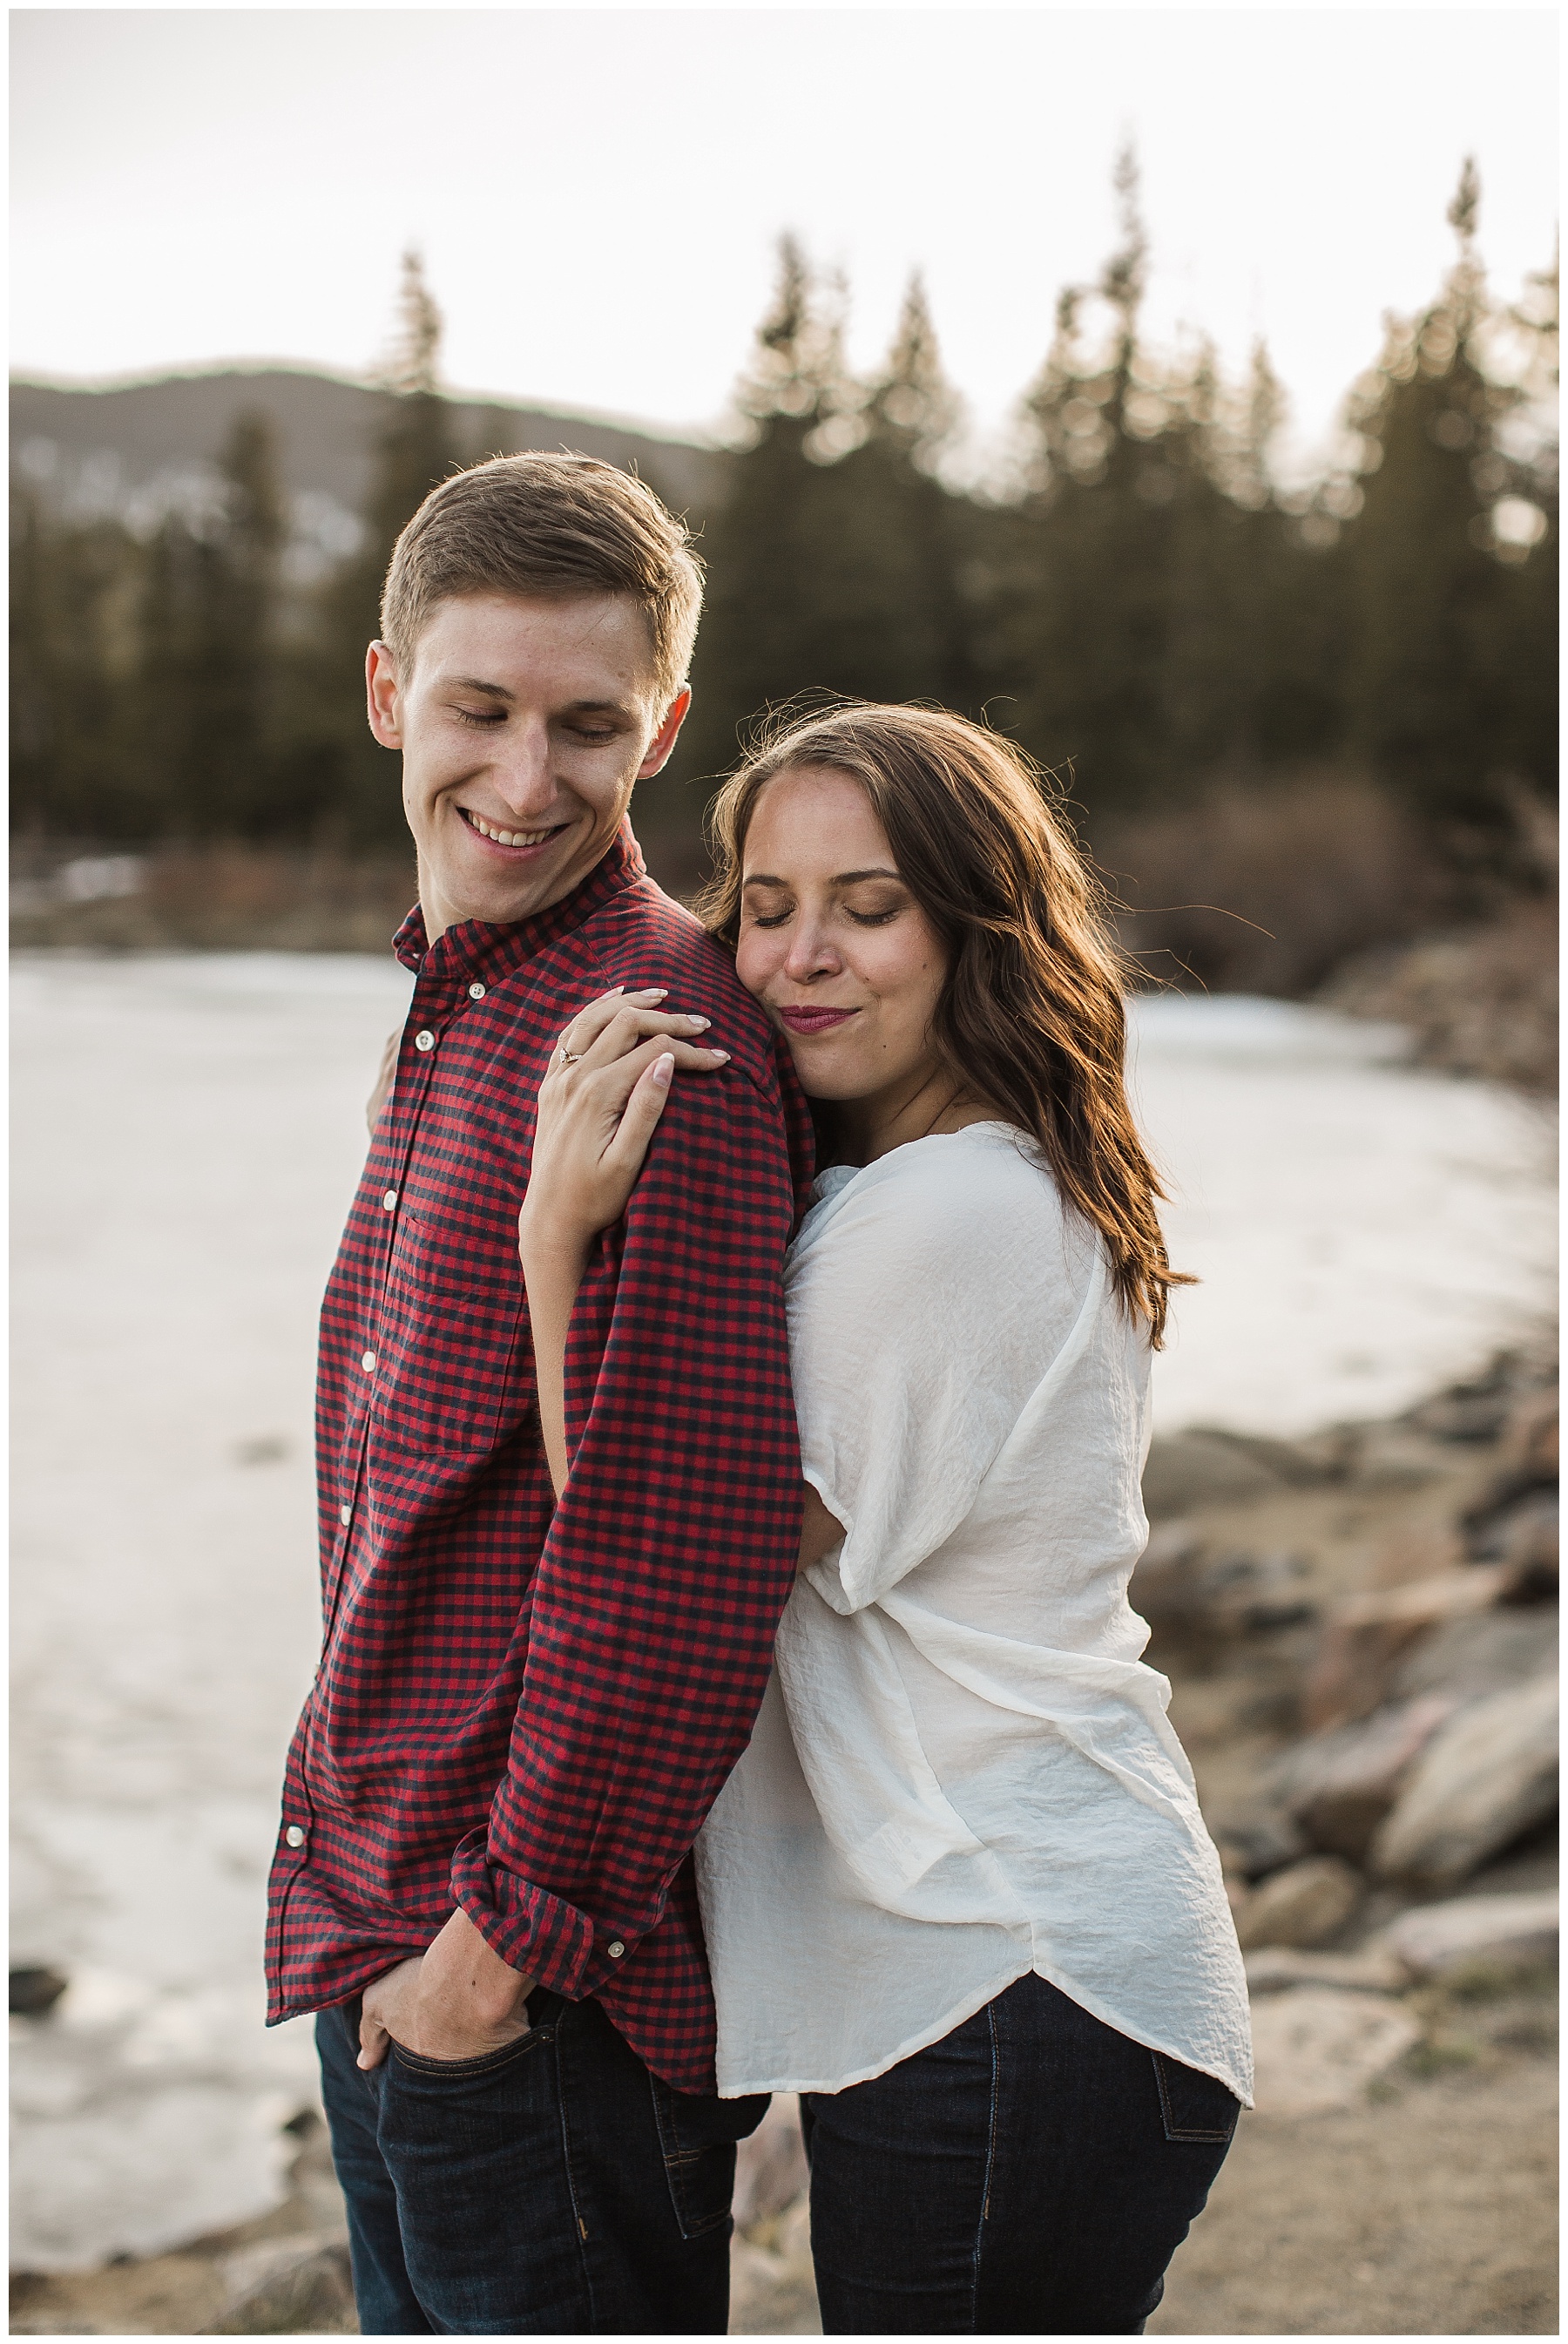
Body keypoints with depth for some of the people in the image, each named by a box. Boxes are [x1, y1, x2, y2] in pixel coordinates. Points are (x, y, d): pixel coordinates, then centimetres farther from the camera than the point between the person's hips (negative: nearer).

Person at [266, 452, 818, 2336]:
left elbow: (684, 1544, -25)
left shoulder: (658, 1040, -20)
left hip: (552, 1983, -9)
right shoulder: (453, 1009, 12)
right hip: (376, 1935, 9)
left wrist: (512, 1932, -17)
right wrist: (383, 1919, 15)